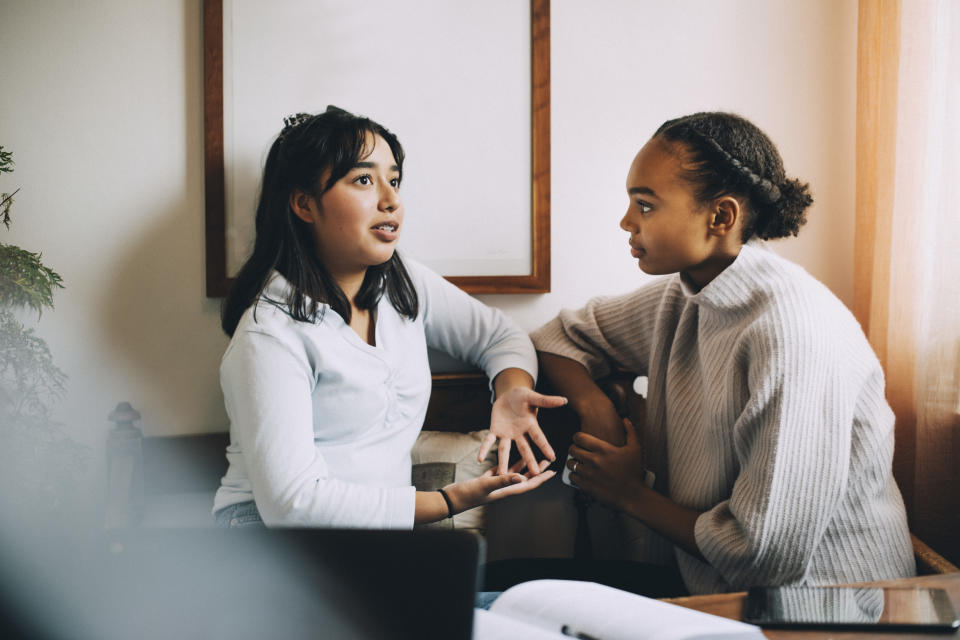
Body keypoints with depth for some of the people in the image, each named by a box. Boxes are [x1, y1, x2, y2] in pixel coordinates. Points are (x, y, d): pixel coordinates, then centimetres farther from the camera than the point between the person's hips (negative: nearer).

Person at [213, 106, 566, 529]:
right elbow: (292, 500, -22)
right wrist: (451, 501, -21)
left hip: (384, 515, 7)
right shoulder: (269, 332, -17)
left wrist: (511, 393, -8)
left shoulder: (405, 284, 6)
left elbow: (502, 338, 17)